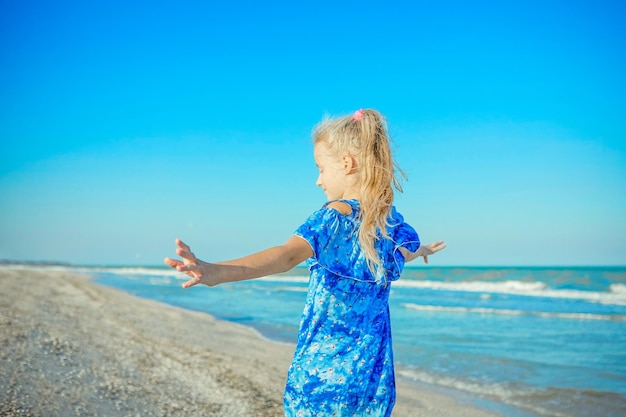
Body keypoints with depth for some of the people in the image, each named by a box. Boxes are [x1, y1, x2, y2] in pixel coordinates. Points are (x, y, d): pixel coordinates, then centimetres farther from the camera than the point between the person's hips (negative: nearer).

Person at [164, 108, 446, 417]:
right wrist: (422, 250, 56)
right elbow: (409, 250, 31)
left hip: (323, 371, -5)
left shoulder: (336, 214, -15)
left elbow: (288, 255, -35)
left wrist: (217, 272, -49)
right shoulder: (392, 221, 5)